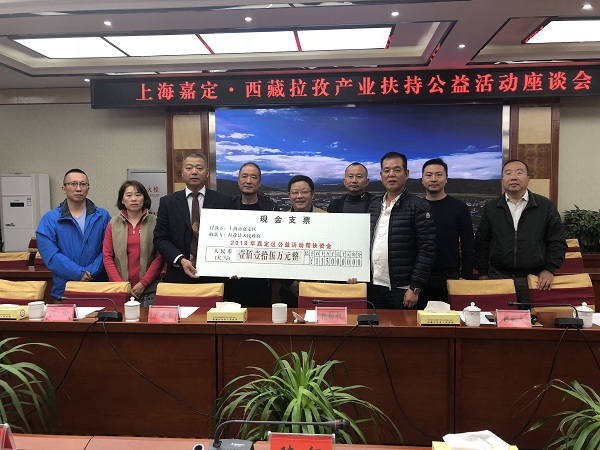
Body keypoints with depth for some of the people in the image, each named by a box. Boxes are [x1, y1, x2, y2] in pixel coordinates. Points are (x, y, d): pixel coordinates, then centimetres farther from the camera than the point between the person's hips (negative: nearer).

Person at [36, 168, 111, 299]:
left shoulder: (102, 216, 4)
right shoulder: (50, 219, 1)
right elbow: (50, 254, -9)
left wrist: (91, 272, -15)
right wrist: (79, 273, -16)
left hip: (98, 288, 1)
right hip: (64, 289, 0)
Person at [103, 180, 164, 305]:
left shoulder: (155, 222, 0)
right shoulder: (113, 223, 7)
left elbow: (160, 256, -3)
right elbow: (107, 256, 4)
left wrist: (143, 283, -9)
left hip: (149, 289, -1)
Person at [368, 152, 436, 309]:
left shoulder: (418, 206, -6)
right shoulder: (373, 206, 12)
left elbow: (427, 249, -10)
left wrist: (415, 288, -14)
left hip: (403, 290, -5)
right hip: (374, 288, 5)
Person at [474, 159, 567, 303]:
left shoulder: (546, 206, 4)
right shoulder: (491, 208, 6)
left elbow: (557, 241, 5)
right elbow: (481, 242, 8)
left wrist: (549, 269, -3)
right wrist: (483, 274, 5)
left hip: (534, 278, 0)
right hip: (498, 277, 1)